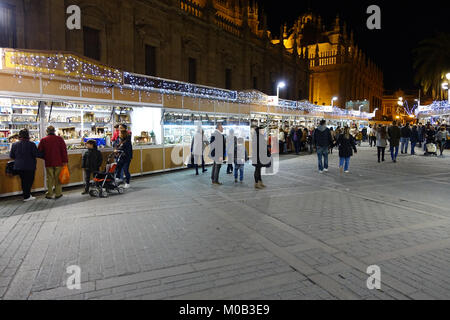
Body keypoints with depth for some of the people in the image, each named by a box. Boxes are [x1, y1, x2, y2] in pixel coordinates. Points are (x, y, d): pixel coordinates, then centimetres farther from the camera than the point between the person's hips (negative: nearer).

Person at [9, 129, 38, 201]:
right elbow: (36, 155, -14)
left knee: (23, 181, 16)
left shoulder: (14, 145, 3)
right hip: (29, 166, -4)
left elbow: (11, 156, 7)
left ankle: (27, 194, 23)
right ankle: (27, 197, 4)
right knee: (29, 181, 5)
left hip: (18, 166, 5)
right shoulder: (31, 144, -12)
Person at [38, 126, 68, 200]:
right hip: (58, 162, 0)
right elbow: (64, 150, -5)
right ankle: (58, 193, 11)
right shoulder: (59, 139, -3)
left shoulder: (43, 140, 0)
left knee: (49, 178, 8)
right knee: (58, 178, 7)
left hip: (48, 163, 1)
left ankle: (49, 194, 12)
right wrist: (65, 161, -1)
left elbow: (39, 151, 4)